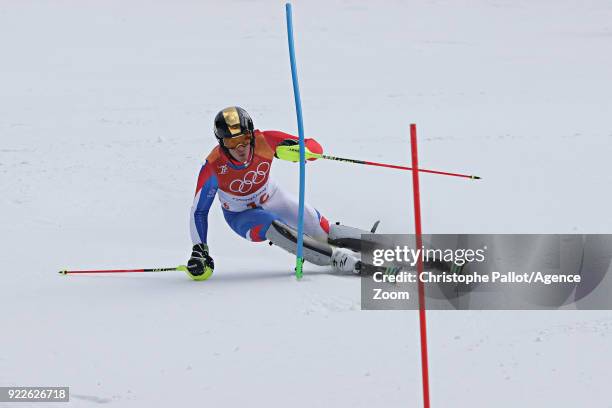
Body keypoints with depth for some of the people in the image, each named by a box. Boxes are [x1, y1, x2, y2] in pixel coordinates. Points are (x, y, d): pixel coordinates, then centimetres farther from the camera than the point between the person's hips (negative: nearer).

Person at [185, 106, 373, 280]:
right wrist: (199, 251, -22)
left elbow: (315, 147, -24)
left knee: (325, 232, -6)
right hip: (241, 215, -3)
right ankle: (337, 258, -34)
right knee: (273, 228, -33)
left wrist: (299, 151, -47)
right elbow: (199, 210, -17)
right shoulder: (213, 167, -31)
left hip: (272, 199, 3)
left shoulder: (264, 142, -29)